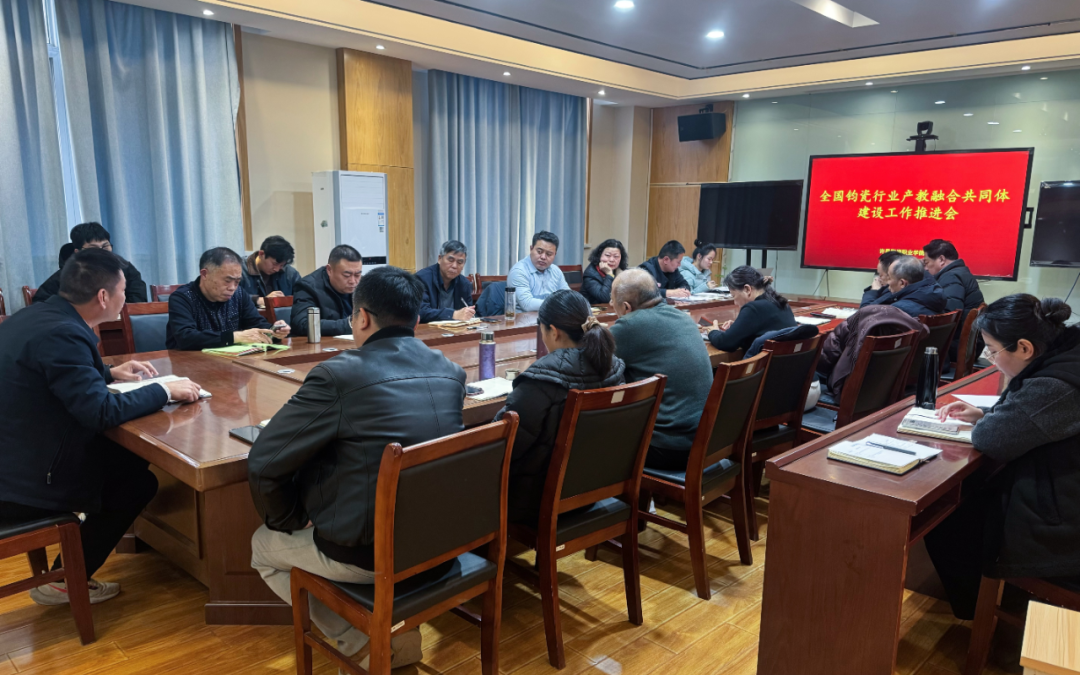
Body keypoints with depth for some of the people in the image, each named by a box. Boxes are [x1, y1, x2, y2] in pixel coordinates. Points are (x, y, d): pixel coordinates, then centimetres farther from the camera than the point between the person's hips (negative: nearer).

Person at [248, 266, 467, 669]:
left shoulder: (338, 375, -19)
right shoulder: (452, 374, -1)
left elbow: (263, 464, -14)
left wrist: (291, 521, 5)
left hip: (366, 553, -6)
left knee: (264, 546, 23)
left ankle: (367, 644, 13)